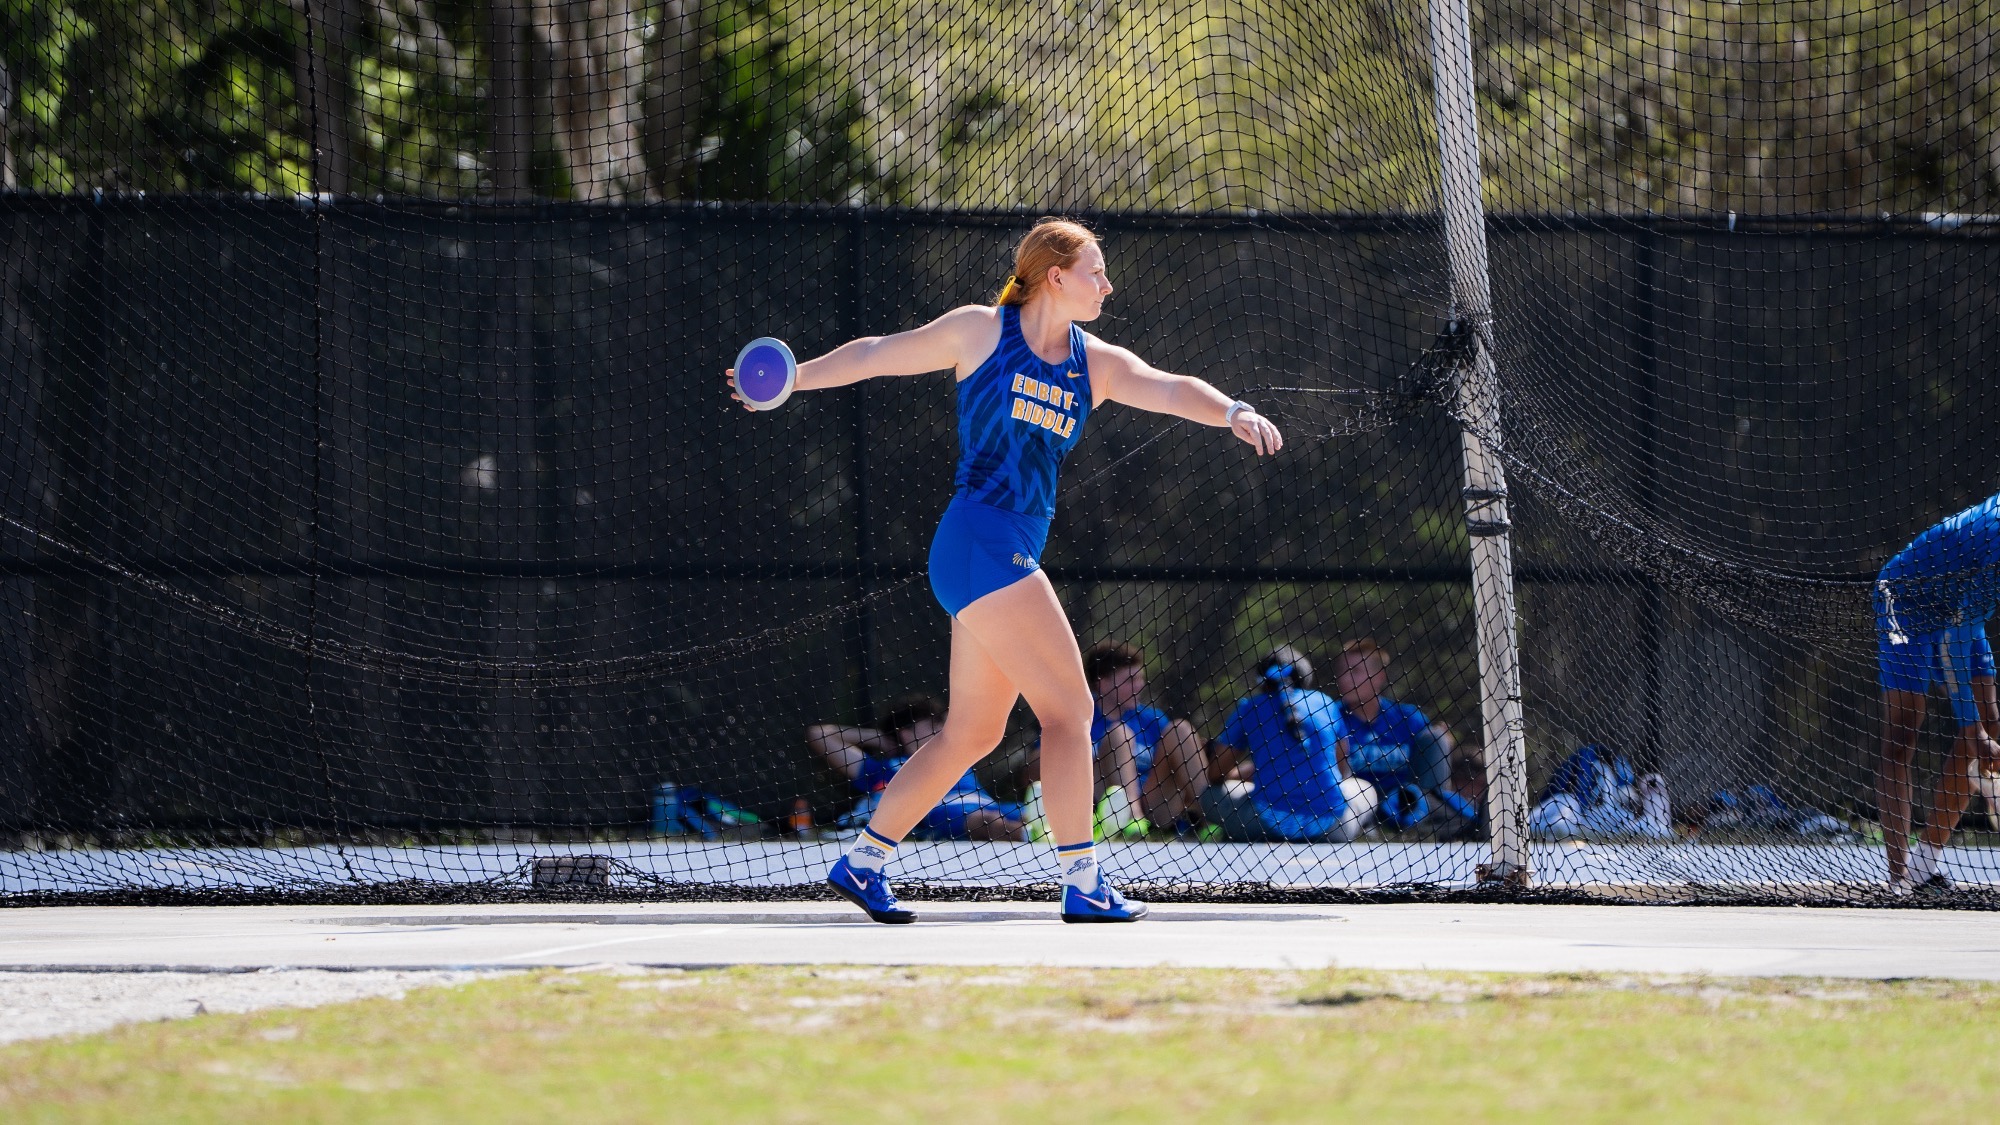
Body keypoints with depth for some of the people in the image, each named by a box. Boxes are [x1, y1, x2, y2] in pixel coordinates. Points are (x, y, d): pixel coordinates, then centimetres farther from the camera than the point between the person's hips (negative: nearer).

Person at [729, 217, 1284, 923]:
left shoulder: (1096, 363, 12)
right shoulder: (981, 331, -2)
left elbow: (1169, 390, -4)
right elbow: (878, 355, 10)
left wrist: (1233, 413, -23)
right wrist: (795, 378, 14)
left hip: (1015, 559, 8)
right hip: (980, 541, -8)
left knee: (971, 734, 14)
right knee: (1069, 707, -12)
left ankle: (861, 863, 23)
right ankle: (1083, 885, -12)